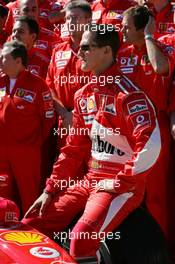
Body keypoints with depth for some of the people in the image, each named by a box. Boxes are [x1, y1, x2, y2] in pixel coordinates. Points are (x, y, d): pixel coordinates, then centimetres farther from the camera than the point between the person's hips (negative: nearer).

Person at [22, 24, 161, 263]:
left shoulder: (127, 93, -15)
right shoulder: (83, 95, 11)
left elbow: (150, 146, -25)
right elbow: (74, 149, 16)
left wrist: (119, 183, -19)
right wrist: (50, 189, 11)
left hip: (122, 185, -8)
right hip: (90, 180, 8)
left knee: (82, 239, -30)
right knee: (32, 225, 2)